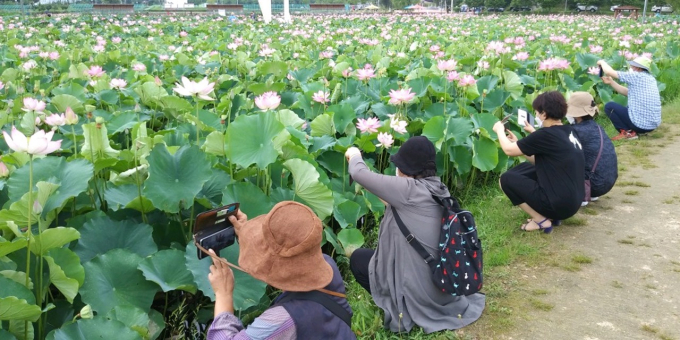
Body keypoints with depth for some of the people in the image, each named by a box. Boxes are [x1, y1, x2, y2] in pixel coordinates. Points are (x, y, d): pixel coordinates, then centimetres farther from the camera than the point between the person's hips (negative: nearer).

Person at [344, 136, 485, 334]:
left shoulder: (408, 189, -21)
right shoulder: (440, 190, 0)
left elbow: (359, 174, -12)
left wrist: (354, 155, 7)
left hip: (420, 294, -8)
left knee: (357, 259, 14)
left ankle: (403, 311, 6)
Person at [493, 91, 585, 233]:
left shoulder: (547, 134, -18)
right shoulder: (567, 132, 8)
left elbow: (509, 150, -7)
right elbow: (537, 160, 18)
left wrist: (499, 130, 11)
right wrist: (518, 143, 18)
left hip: (560, 203, -9)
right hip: (573, 200, 9)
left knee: (506, 179, 1)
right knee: (524, 168, 21)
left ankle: (541, 220, -1)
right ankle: (550, 215, 14)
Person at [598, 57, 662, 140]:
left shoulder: (636, 76, -13)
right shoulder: (651, 79, 11)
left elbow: (609, 72, -8)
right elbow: (627, 92, 18)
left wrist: (602, 62, 11)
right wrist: (611, 82, 17)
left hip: (640, 124, -8)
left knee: (609, 106, 5)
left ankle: (627, 132, -2)